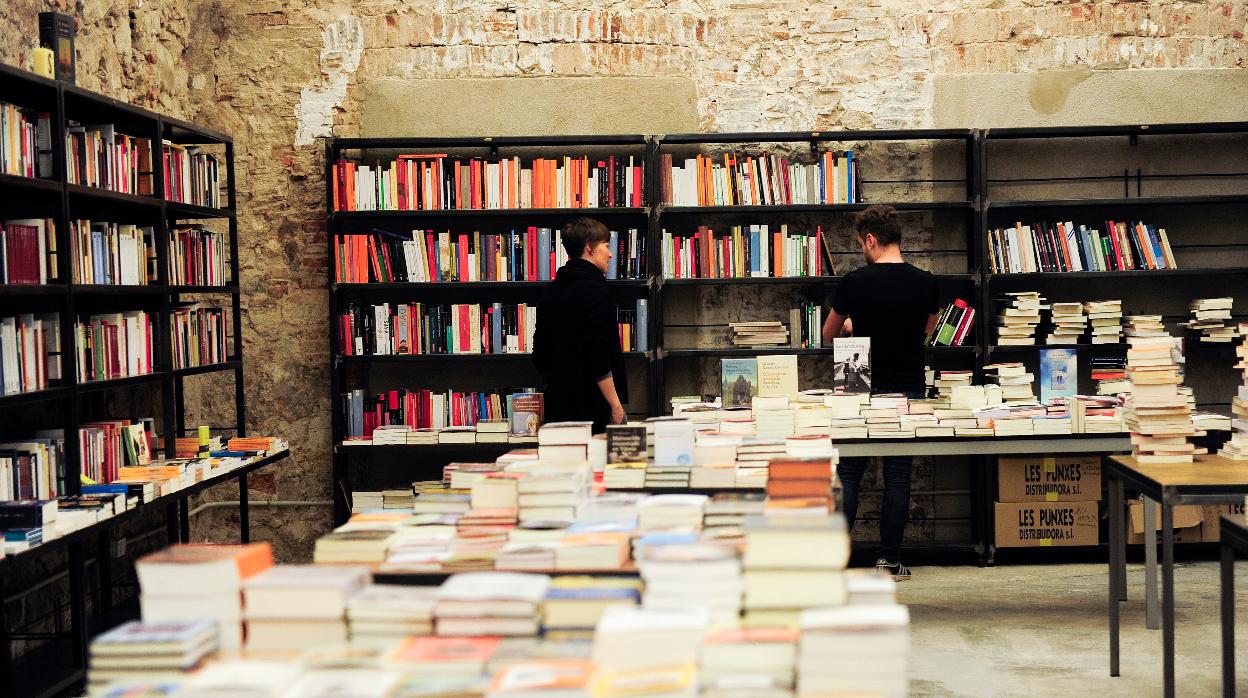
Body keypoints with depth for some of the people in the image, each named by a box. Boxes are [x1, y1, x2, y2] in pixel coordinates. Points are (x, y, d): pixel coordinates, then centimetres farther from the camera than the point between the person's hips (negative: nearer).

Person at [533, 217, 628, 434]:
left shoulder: (552, 292, 13)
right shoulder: (593, 291, -13)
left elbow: (539, 353, 17)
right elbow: (598, 356, -19)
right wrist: (616, 406, -16)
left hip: (557, 407, 9)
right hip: (592, 407, -9)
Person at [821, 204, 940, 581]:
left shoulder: (854, 282, -9)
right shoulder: (925, 282, -1)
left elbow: (829, 336, 7)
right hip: (908, 390, 2)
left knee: (848, 474, 5)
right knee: (898, 476, 5)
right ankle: (889, 560, 7)